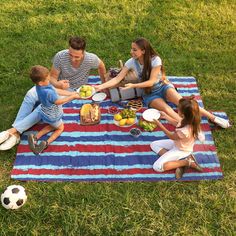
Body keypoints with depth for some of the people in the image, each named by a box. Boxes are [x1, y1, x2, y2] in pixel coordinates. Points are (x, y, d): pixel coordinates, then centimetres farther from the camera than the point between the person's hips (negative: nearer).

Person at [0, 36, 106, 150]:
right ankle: (15, 133, -24)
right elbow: (52, 77, -13)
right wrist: (57, 84, -37)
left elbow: (101, 66, -1)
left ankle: (14, 131, -27)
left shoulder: (91, 59, -26)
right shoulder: (60, 56, -23)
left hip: (72, 90, -2)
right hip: (57, 84, 2)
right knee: (30, 95, -23)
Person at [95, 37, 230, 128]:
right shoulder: (131, 62, -12)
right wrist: (101, 86, -24)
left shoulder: (155, 60, -21)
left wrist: (132, 86, -27)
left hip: (163, 86, -1)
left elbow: (151, 81, -21)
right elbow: (117, 79, -13)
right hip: (149, 94, 1)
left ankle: (213, 118, -20)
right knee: (166, 109, -29)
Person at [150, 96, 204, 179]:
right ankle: (178, 161, -2)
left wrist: (159, 124, -15)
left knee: (157, 167, -13)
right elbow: (178, 124, 5)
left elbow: (171, 136, -19)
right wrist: (166, 116, 3)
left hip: (181, 151, -9)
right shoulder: (189, 120, -19)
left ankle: (186, 162, -7)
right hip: (178, 144, 9)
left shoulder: (184, 131, -41)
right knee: (154, 144, 11)